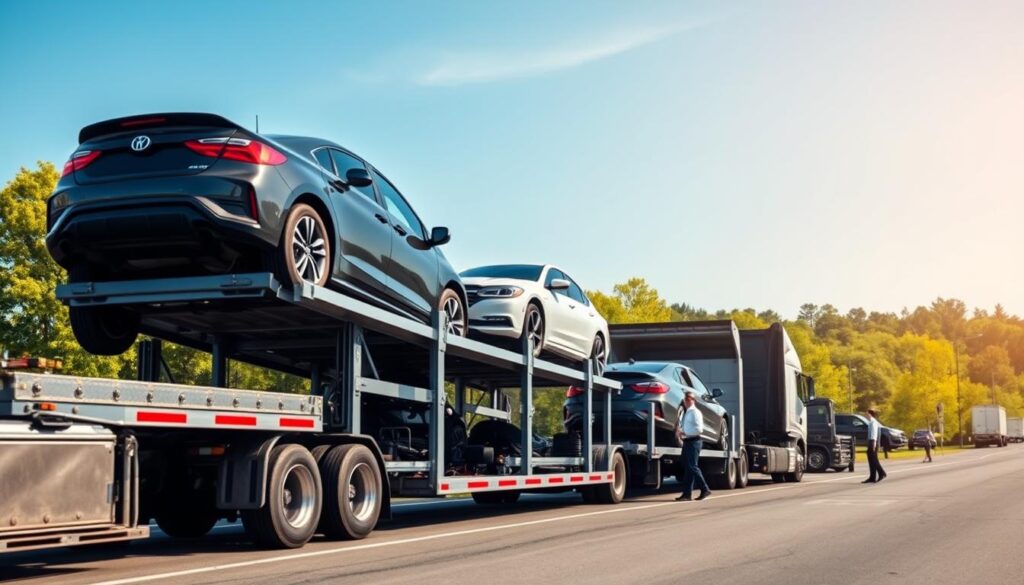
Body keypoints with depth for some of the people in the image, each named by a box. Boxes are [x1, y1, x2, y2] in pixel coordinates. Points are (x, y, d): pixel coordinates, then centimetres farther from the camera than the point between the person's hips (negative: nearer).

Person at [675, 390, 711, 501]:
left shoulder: (695, 412, -9)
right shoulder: (685, 413, 19)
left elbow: (698, 428, -18)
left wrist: (685, 432, -18)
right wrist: (680, 430, 8)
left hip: (693, 442, -9)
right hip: (686, 442, 9)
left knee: (692, 467, -9)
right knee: (686, 468, 7)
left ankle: (705, 489, -1)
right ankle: (687, 494, 9)